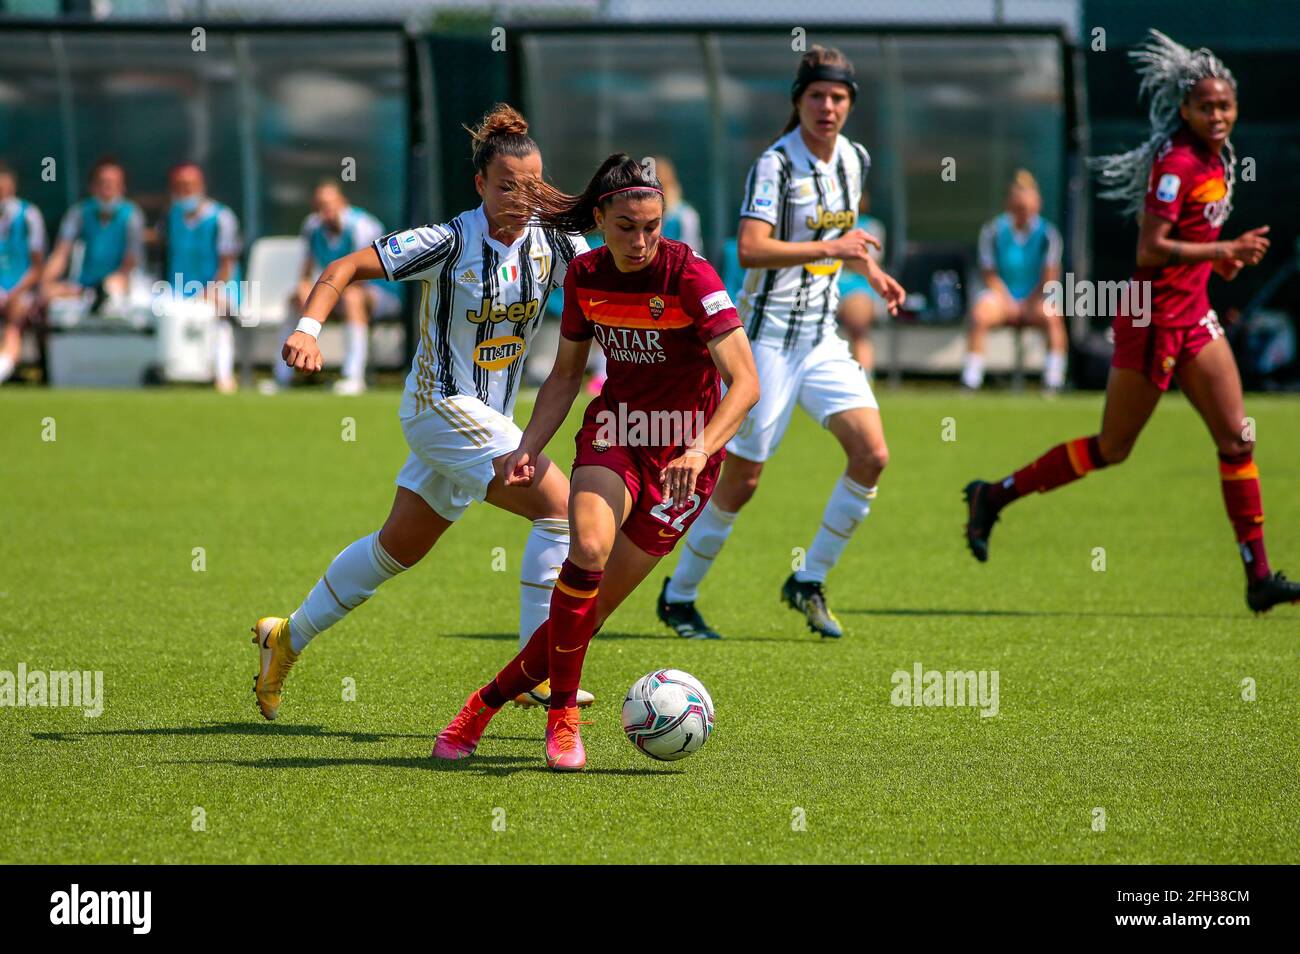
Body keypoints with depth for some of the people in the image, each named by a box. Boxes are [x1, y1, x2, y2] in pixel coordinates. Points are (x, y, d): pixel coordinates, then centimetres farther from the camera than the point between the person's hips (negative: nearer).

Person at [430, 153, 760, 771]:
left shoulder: (690, 276, -17)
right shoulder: (585, 275, -1)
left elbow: (744, 383, -24)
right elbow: (566, 373, 14)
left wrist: (698, 452, -38)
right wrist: (531, 444, 0)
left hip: (684, 450, -3)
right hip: (612, 434, 3)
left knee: (592, 609, -7)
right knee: (589, 547, -29)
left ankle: (485, 704, 11)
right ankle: (562, 717, -18)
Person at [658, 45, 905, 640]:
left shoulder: (854, 160, 7)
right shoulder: (775, 165, -17)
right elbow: (750, 249, -29)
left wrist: (871, 271, 13)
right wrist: (830, 249, -32)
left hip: (822, 336, 7)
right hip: (768, 337, -7)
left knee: (872, 455, -7)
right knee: (741, 479, -2)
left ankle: (808, 584, 7)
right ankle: (678, 597, 15)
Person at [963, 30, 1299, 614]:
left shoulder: (1214, 158, 9)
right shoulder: (1177, 162, -19)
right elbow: (1149, 250, -24)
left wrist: (1219, 256, 7)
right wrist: (1222, 251, -25)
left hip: (1193, 316, 9)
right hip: (1154, 319, -9)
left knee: (1237, 440, 2)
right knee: (1112, 449, 2)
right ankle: (995, 496, 18)